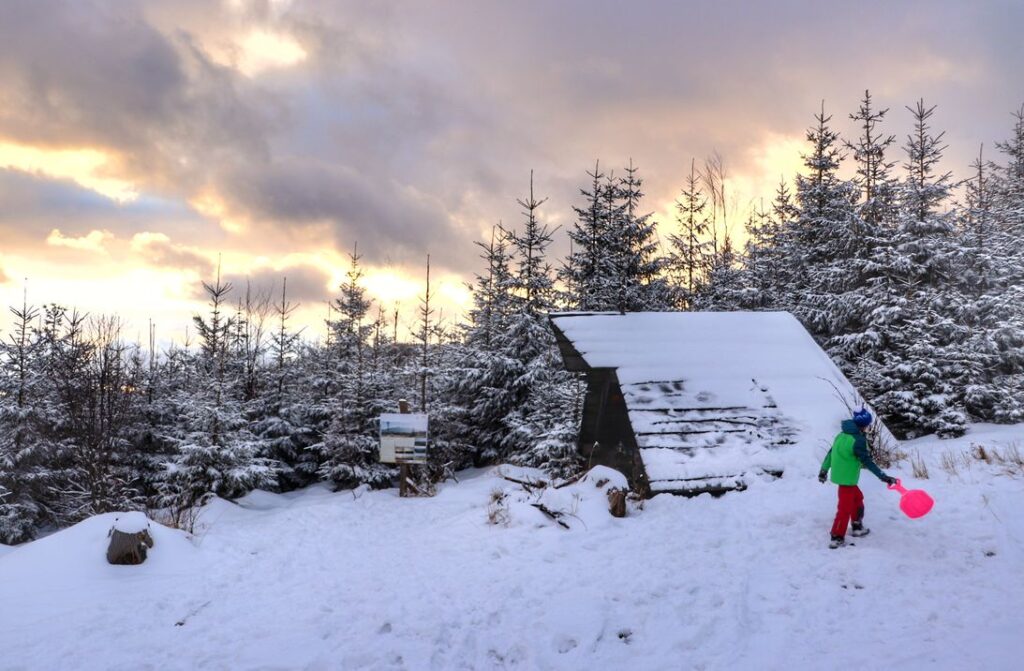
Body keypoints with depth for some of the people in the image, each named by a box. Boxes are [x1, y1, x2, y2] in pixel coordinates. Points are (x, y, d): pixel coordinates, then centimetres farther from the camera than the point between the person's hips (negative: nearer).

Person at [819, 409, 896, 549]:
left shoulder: (842, 435, 6)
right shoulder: (858, 440, -20)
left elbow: (831, 453, 15)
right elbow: (867, 462, -21)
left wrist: (824, 470, 25)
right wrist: (883, 477, -18)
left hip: (839, 474, 9)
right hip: (848, 478, -9)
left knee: (857, 498, 25)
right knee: (845, 508, -1)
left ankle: (857, 527, 36)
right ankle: (836, 538, 3)